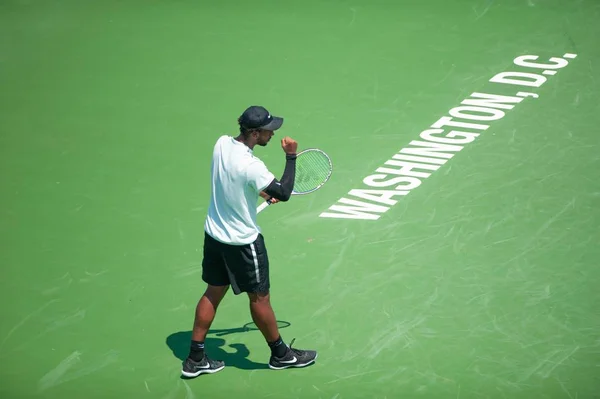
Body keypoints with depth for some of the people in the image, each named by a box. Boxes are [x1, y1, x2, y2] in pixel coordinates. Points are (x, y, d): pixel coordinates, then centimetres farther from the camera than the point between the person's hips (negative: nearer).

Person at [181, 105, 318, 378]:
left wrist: (262, 192, 10)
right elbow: (284, 193, -21)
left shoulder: (222, 144, -6)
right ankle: (280, 354, 30)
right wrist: (291, 156, -18)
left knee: (213, 293, 17)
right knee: (259, 297, 11)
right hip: (243, 241, -7)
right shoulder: (251, 166, -31)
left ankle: (195, 359, 22)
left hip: (214, 233, 7)